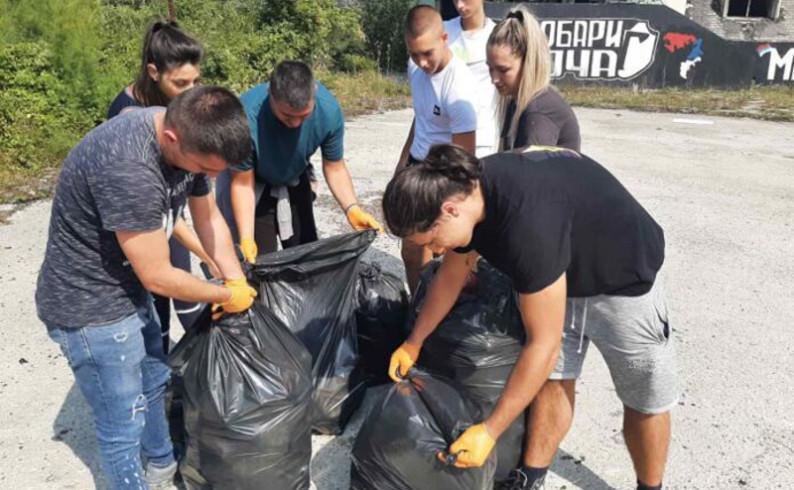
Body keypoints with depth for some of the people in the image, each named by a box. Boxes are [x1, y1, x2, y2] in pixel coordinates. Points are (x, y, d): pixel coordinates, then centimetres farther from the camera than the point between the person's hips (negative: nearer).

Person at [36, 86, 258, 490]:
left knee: (153, 382, 27)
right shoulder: (128, 169, -38)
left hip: (130, 291, 9)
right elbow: (158, 277, -28)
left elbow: (208, 217, 4)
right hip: (90, 306, -9)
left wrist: (239, 283, -4)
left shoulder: (191, 137, -12)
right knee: (123, 427, 6)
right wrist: (227, 296, -13)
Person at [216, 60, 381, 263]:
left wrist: (352, 208, -29)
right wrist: (246, 239, -35)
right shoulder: (247, 116, -37)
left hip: (294, 182, 4)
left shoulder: (329, 110, -29)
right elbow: (243, 183, -27)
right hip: (255, 183, -3)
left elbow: (334, 168, -14)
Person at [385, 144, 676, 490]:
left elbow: (543, 343, -33)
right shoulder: (462, 189, -15)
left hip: (623, 273, -6)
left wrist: (489, 431, -25)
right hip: (560, 272, 6)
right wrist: (413, 344, 13)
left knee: (645, 401, 6)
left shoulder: (528, 222, -41)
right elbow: (450, 278, 3)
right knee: (553, 380, 4)